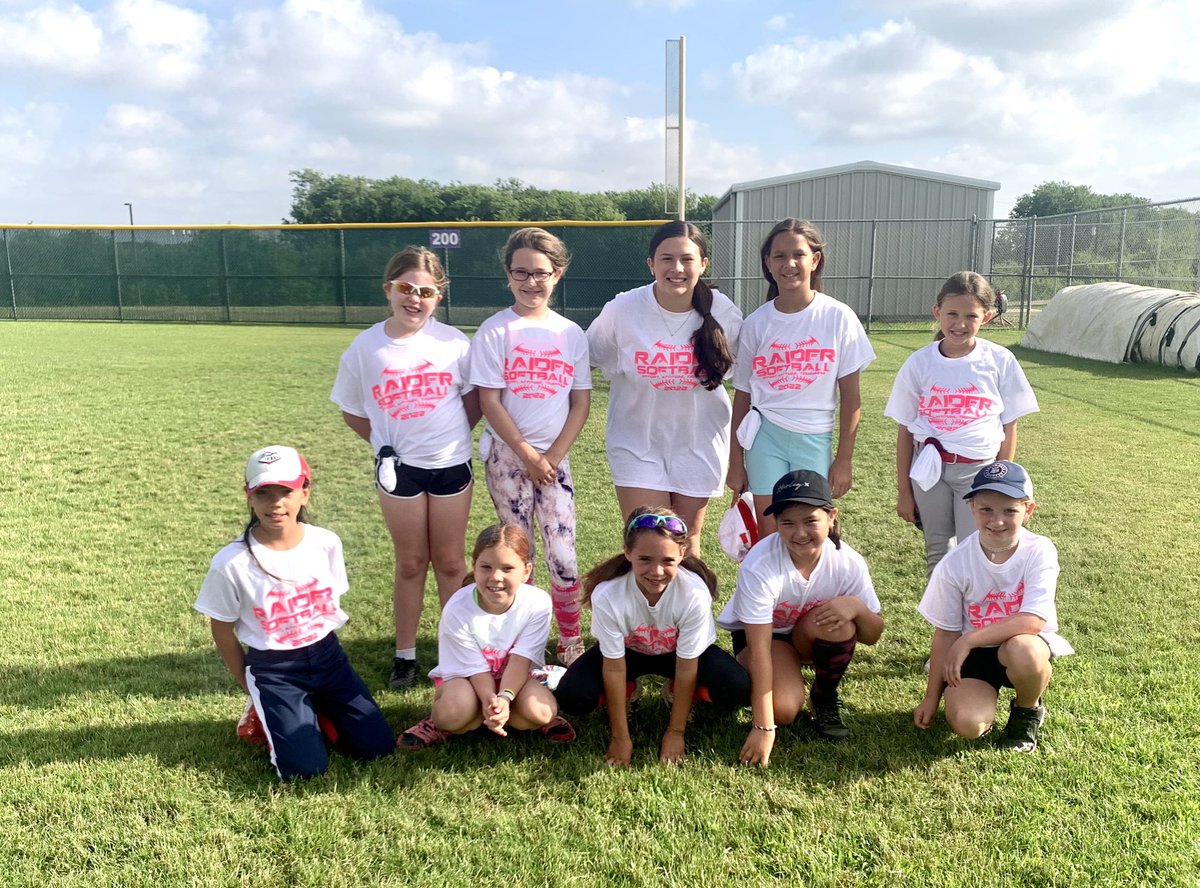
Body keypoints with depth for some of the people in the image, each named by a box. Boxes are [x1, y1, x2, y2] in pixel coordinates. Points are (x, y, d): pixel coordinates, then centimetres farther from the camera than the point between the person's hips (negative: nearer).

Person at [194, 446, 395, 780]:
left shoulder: (327, 543, -9)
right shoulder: (231, 563, -17)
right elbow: (223, 632, -3)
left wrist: (321, 650, 10)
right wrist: (251, 688, 3)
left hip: (327, 655, 3)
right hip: (272, 668, -3)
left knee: (377, 746, -3)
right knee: (306, 768, -14)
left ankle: (315, 706, 21)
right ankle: (266, 711, 15)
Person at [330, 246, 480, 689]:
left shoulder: (452, 341, -7)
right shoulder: (365, 347, -4)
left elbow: (474, 395, 5)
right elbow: (352, 411, 7)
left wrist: (453, 434, -1)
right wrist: (384, 444, 1)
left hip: (451, 465, 0)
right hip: (399, 468, 0)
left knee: (450, 561, 10)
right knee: (410, 563, 11)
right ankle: (405, 654, 26)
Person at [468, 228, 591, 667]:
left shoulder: (571, 333, 4)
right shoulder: (495, 331, -5)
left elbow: (581, 402, 4)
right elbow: (489, 400, -8)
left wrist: (553, 455, -6)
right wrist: (528, 455, -11)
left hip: (554, 456, 2)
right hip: (507, 456, -2)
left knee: (563, 557, -1)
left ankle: (571, 639, 19)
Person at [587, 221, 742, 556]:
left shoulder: (724, 313, -11)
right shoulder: (623, 309, -15)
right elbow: (593, 357, 3)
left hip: (699, 442, 2)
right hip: (638, 443, -1)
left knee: (688, 539, 16)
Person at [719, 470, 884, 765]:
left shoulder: (849, 563, -22)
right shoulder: (759, 567, -33)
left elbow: (873, 636, -11)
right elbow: (759, 649, -31)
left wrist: (857, 607, -35)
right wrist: (763, 727, -31)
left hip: (810, 635, 3)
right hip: (755, 632, -3)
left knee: (836, 623, -33)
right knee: (784, 708, -31)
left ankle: (825, 698, -2)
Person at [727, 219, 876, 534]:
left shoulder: (838, 317, -3)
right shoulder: (756, 323, 0)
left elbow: (850, 396, 0)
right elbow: (743, 396, 6)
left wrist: (844, 459, -2)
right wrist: (735, 463, 7)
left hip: (815, 440, -1)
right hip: (766, 436, 1)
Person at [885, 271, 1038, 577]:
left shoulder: (1000, 362, -5)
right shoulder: (920, 363, -3)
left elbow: (1009, 428, 2)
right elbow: (905, 429, 1)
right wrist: (903, 490, 3)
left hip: (979, 470, -1)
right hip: (930, 470, 1)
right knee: (937, 552, 11)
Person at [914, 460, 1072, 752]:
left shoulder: (1040, 552, -17)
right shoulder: (954, 564, -14)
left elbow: (1033, 621, -26)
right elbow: (946, 633, -5)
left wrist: (968, 640, -29)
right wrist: (932, 697, -2)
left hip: (1026, 643, 0)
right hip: (975, 653, 1)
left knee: (1022, 650, -37)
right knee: (965, 723, -24)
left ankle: (1027, 711, -1)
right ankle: (989, 693, 14)